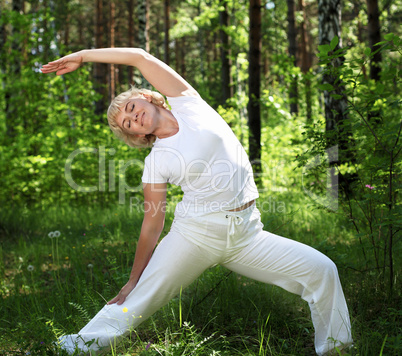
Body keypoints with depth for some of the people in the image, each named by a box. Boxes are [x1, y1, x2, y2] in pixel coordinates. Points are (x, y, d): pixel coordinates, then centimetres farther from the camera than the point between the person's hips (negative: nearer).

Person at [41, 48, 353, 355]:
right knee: (137, 300, -3)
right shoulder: (156, 162, 1)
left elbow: (140, 57, 1)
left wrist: (82, 55, 8)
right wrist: (133, 281, 5)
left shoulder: (188, 103, 3)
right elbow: (152, 226, 4)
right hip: (196, 231, -1)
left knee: (322, 270, -6)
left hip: (246, 232, 1)